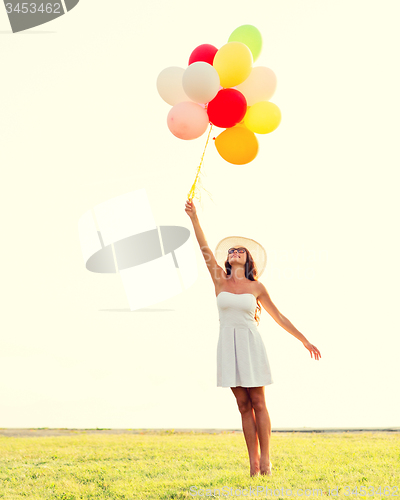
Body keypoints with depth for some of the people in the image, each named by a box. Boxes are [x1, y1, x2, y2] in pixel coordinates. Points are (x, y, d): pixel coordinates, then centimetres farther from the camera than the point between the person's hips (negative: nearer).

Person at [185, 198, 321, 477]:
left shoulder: (256, 287, 4)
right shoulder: (220, 281, 5)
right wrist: (194, 218, -14)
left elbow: (278, 316, 10)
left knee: (258, 403, -1)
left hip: (251, 344, -1)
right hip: (229, 346, 1)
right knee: (244, 406, 4)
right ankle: (253, 463, 6)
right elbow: (205, 250, -5)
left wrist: (304, 340, 10)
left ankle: (266, 461, 4)